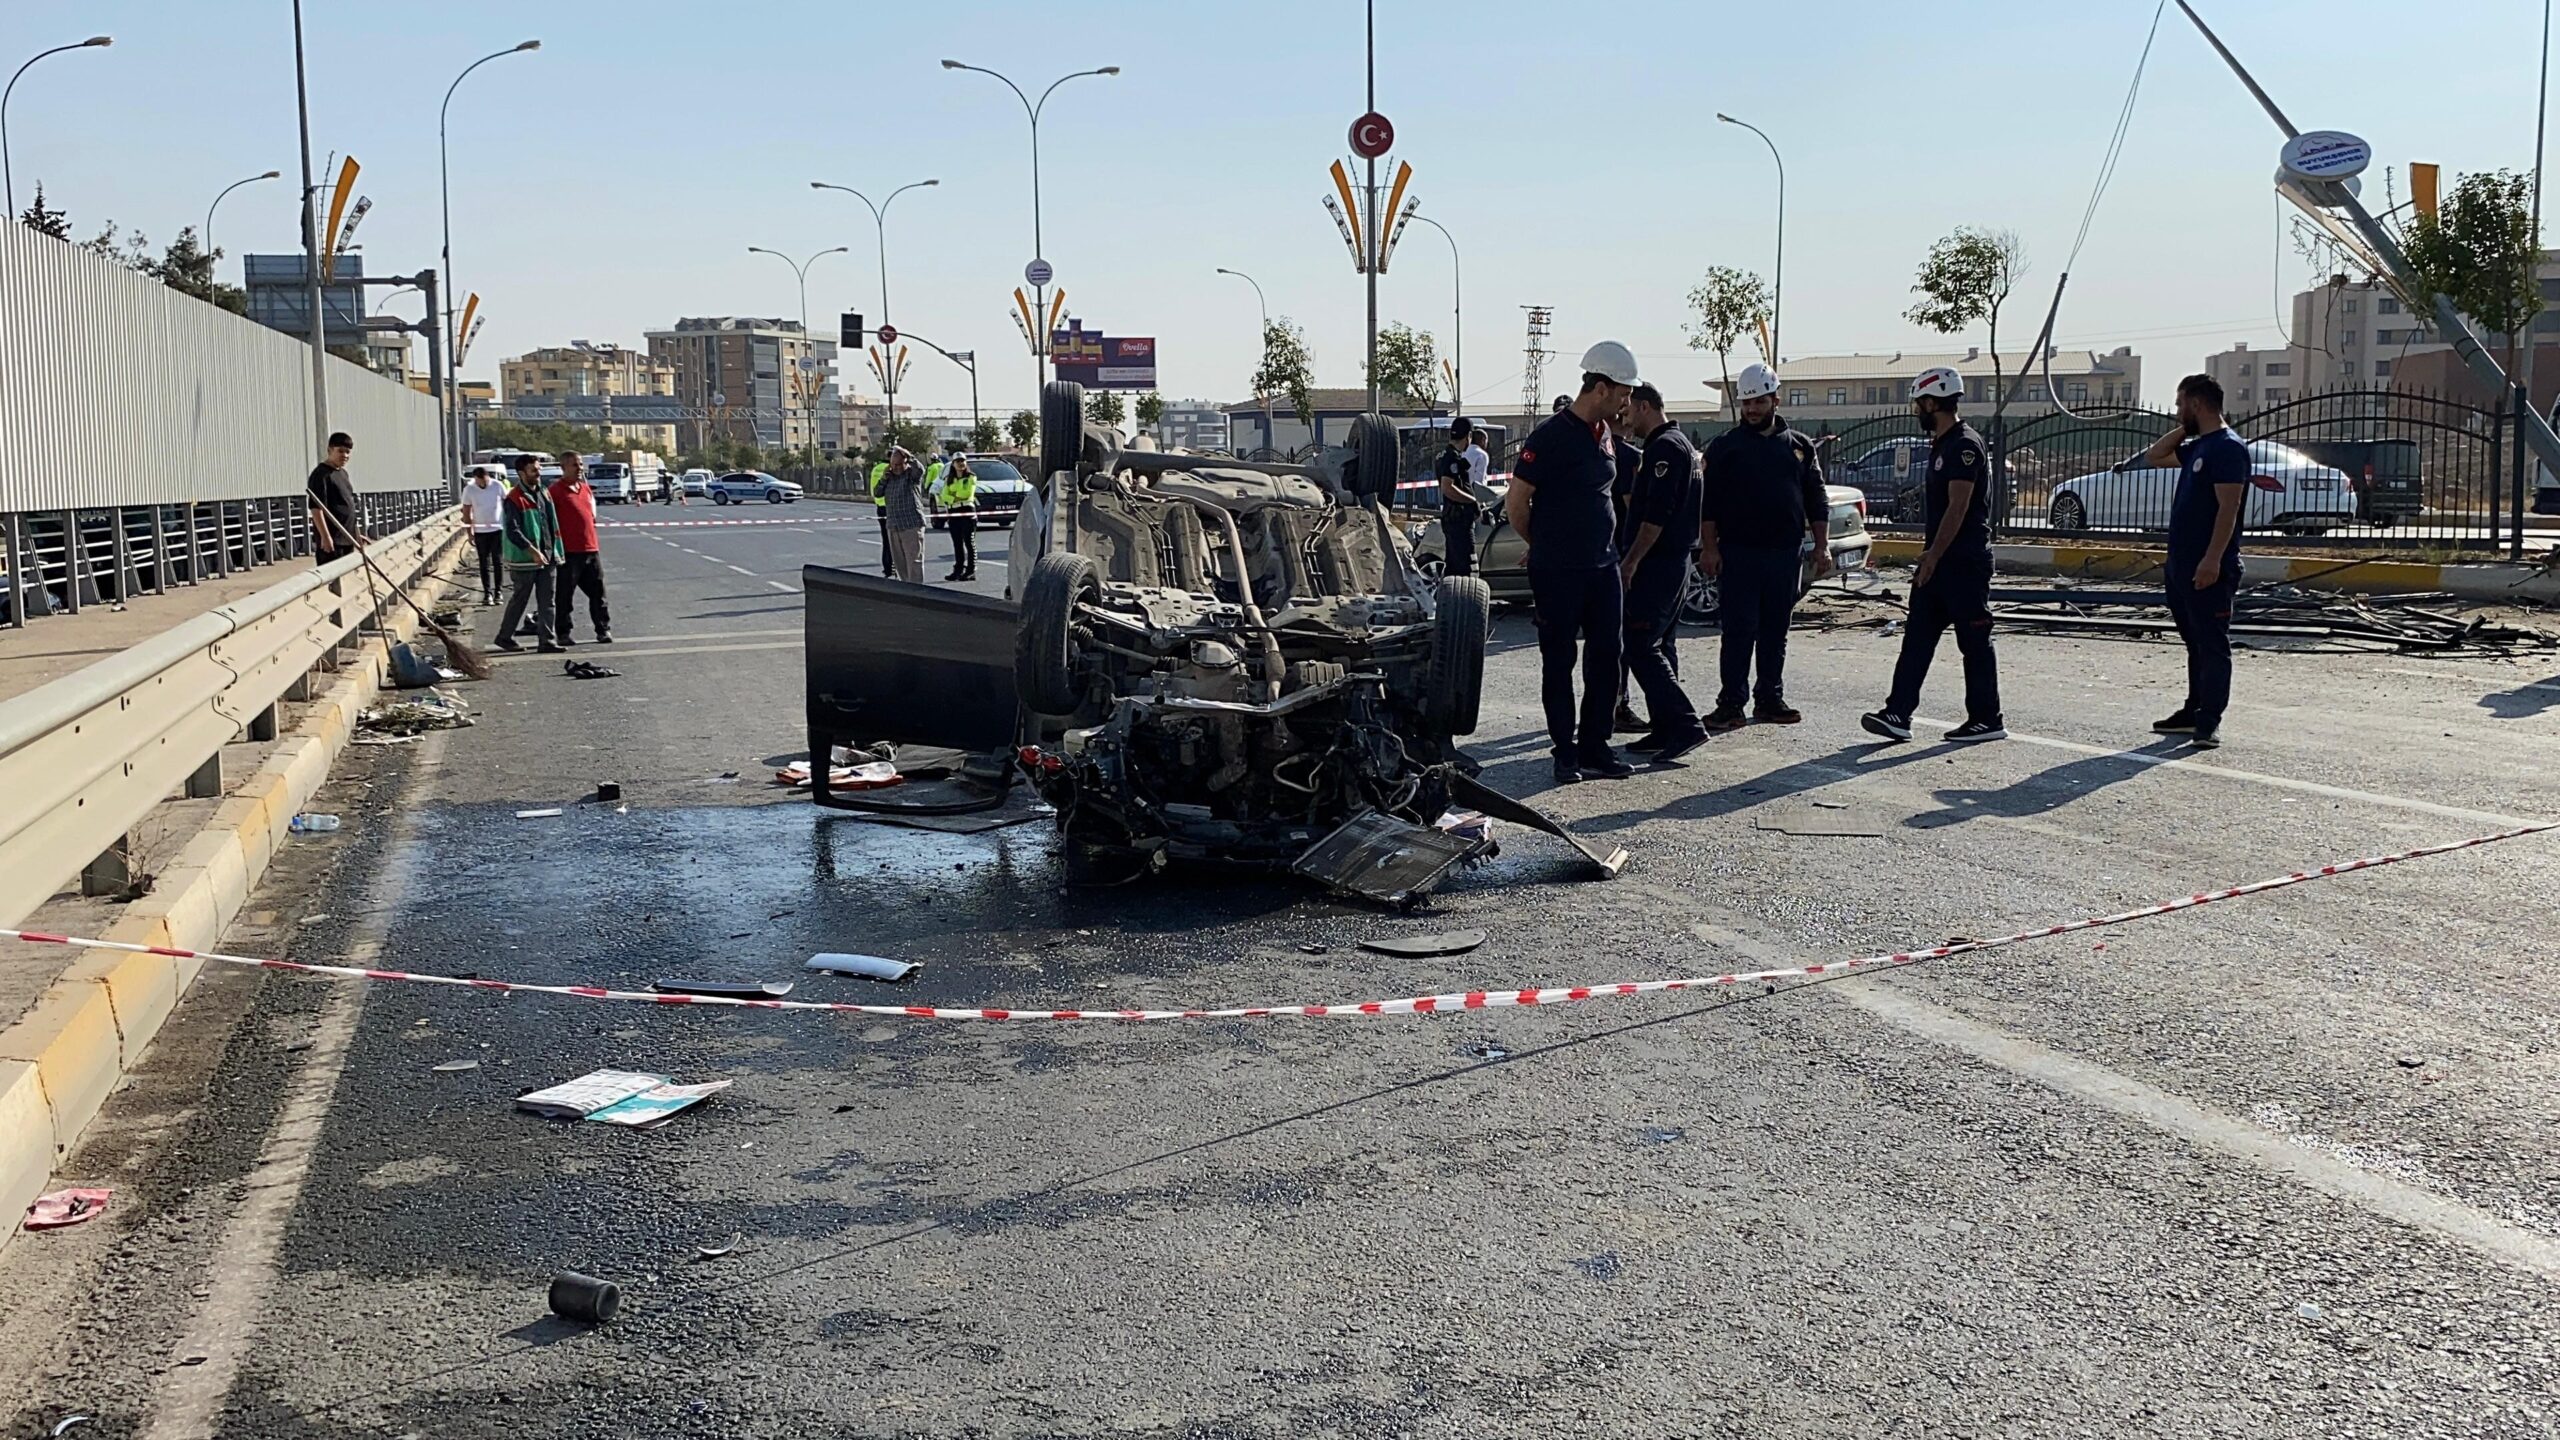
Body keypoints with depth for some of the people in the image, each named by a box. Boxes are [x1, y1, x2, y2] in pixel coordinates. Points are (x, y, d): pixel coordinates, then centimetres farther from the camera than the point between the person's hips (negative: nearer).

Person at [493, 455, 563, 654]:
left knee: (546, 602, 3)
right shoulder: (514, 499, -11)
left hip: (547, 558, 6)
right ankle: (504, 637, 18)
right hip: (525, 560, -6)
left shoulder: (543, 494, 13)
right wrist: (533, 551, -24)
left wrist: (555, 552, 14)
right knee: (520, 600, 4)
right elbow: (513, 531, -18)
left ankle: (547, 640, 4)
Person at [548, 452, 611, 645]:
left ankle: (603, 629, 15)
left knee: (597, 592, 8)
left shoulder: (586, 488, 15)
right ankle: (563, 633, 10)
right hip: (568, 551, -6)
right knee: (564, 596, 2)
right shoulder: (556, 491, -7)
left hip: (591, 549, 6)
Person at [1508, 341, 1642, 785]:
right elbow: (1515, 504, -10)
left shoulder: (1602, 434, 11)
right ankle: (1566, 753, 10)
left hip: (1602, 566, 7)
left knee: (1605, 657, 7)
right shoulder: (1550, 437, -13)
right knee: (1559, 662, 2)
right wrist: (1544, 547, 4)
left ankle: (1595, 747, 16)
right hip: (1557, 573, -7)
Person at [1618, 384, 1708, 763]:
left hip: (1657, 563, -11)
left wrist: (1631, 561, -18)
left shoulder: (1664, 448, -15)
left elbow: (1656, 514, -22)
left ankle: (1685, 724, -16)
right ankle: (1667, 730, 15)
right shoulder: (1681, 444, 19)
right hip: (1675, 561, 11)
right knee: (1661, 646, 13)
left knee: (1640, 646, -11)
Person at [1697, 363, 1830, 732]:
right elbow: (1709, 503, 0)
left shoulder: (1799, 446, 11)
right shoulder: (1725, 446, 4)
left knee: (1776, 632, 8)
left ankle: (1769, 699, 17)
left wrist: (1821, 546, 6)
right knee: (1738, 631, -5)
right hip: (1738, 553, -3)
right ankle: (1731, 703, -2)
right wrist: (1709, 548, -8)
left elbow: (1816, 501, 13)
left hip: (1784, 553, 3)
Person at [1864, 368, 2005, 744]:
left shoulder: (1964, 445, -15)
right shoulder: (1941, 444, 16)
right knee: (1917, 639, 4)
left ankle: (1987, 720, 8)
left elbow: (1957, 508, -21)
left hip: (1965, 562, -10)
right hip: (1940, 560, 10)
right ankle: (1898, 715, 1)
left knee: (1974, 643, -1)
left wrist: (1932, 558, -21)